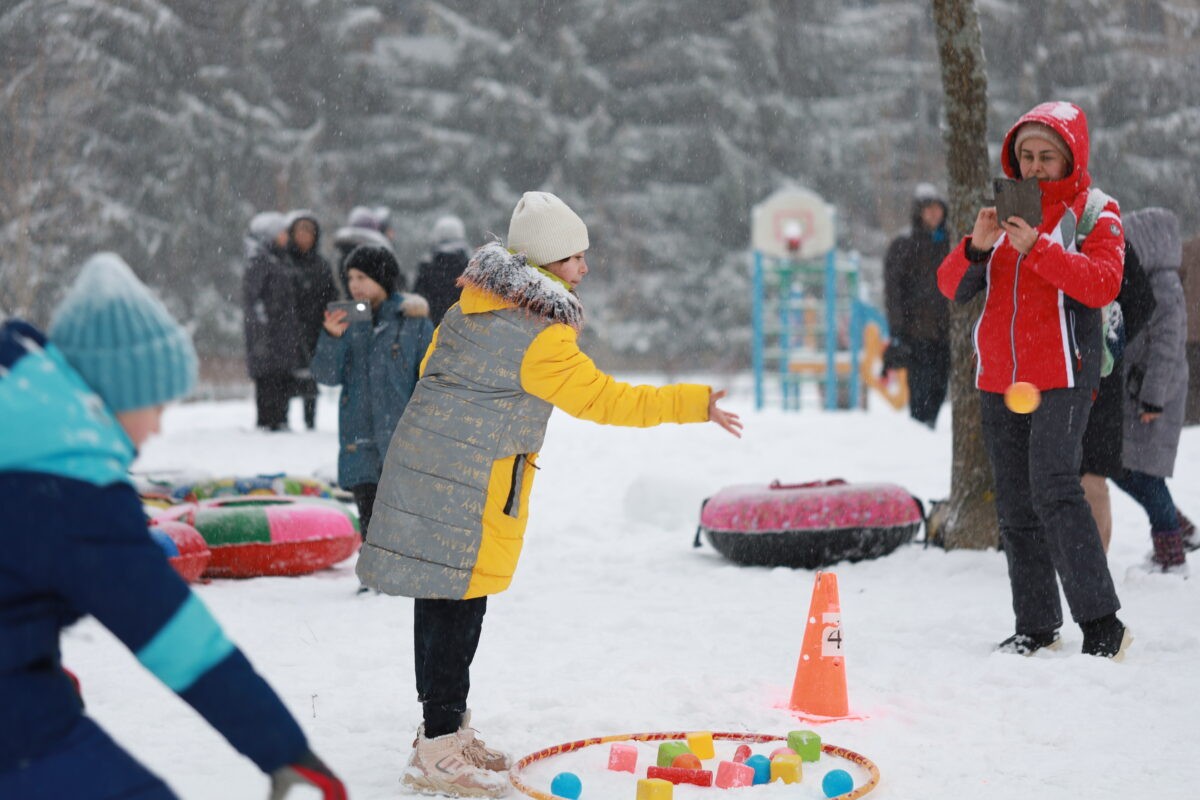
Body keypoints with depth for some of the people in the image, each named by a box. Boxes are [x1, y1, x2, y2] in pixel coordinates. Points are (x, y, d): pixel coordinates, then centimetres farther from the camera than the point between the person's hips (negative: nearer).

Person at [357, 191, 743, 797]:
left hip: (424, 465, 9)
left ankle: (445, 728, 27)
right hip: (472, 486, -9)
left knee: (441, 597, 15)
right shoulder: (541, 336, -16)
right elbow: (600, 399, -13)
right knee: (460, 604, -4)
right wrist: (692, 404, -9)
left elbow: (433, 367, 19)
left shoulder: (470, 307, 11)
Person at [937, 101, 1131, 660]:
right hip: (998, 380, 6)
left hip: (1062, 377, -6)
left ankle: (1101, 623, -13)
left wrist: (1036, 248, -26)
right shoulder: (1005, 207, 13)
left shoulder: (1095, 212, 0)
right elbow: (952, 287, 6)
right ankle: (1036, 626, 13)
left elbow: (1104, 284, -17)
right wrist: (975, 247, -14)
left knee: (1054, 492, -17)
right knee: (1015, 507, 6)